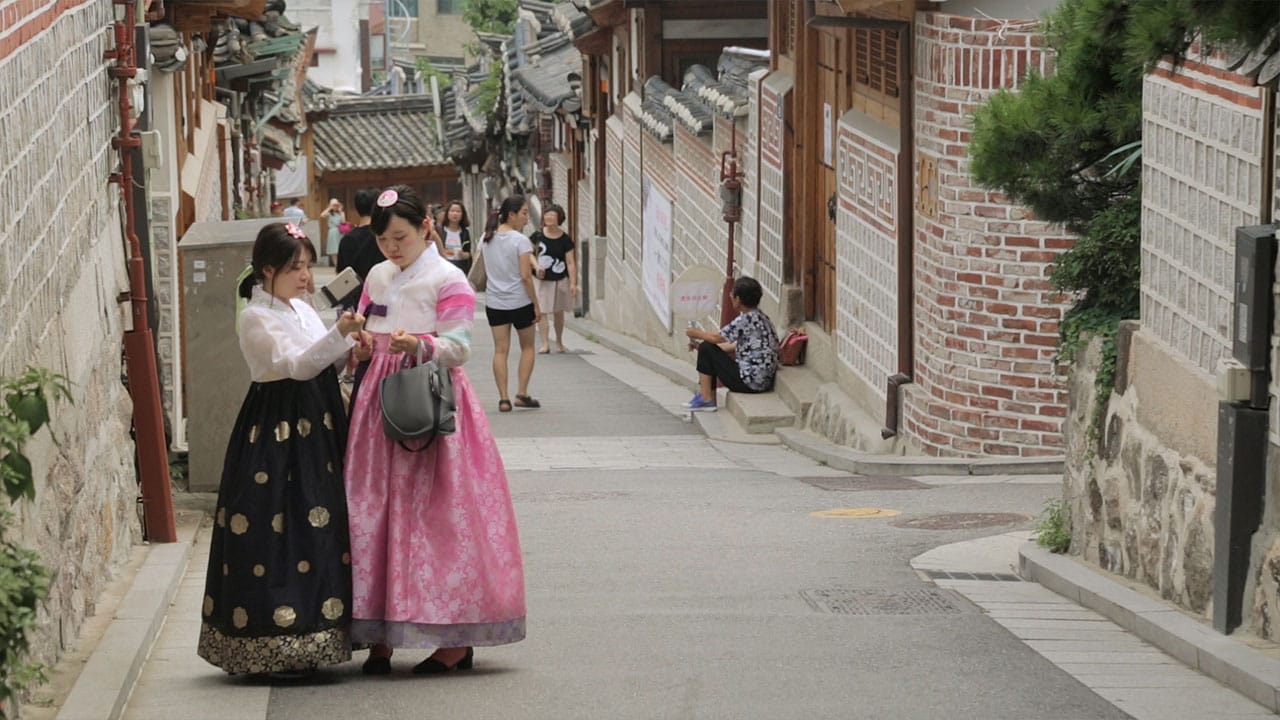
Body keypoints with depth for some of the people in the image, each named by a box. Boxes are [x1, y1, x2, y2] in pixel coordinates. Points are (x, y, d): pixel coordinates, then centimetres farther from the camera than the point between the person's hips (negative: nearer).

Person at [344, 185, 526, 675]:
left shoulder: (448, 280, -4)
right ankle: (380, 636, 6)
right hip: (382, 401, 6)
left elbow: (458, 347, -11)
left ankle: (456, 640, -2)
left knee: (437, 514, -7)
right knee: (374, 511, 1)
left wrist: (419, 345, -28)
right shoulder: (378, 278, 14)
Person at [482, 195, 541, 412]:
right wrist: (536, 305, -9)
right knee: (527, 347, 13)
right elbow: (525, 276, -15)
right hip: (520, 302, -4)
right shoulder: (520, 241, -13)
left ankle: (503, 398, -1)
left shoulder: (488, 239, 4)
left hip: (494, 302, 4)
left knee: (501, 350, 4)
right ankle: (522, 394, 6)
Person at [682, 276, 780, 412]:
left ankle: (706, 399, 4)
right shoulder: (760, 318, 11)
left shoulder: (746, 320, -17)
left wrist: (696, 333, 12)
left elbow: (717, 338, -8)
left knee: (706, 349, -2)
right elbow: (737, 346, 18)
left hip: (750, 383, -9)